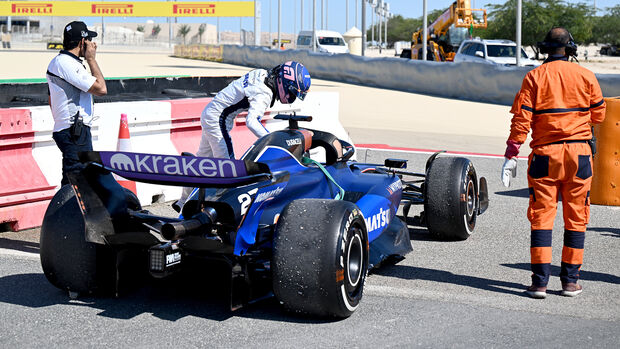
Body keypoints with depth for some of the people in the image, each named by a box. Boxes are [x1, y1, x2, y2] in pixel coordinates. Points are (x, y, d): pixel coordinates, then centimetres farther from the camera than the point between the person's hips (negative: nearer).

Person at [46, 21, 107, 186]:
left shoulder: (55, 62, 17)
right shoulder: (68, 64, -16)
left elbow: (51, 101, 24)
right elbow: (101, 89, -19)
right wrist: (91, 59, -9)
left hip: (61, 129, 11)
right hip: (75, 133, -11)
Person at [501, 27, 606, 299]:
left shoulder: (534, 77, -1)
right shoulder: (585, 76, 2)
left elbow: (521, 119, -7)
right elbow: (598, 115, 10)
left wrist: (511, 155, -3)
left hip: (545, 154, -1)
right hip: (579, 154, 1)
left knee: (541, 216, 2)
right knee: (576, 218, 8)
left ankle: (540, 281, -2)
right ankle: (570, 281, 11)